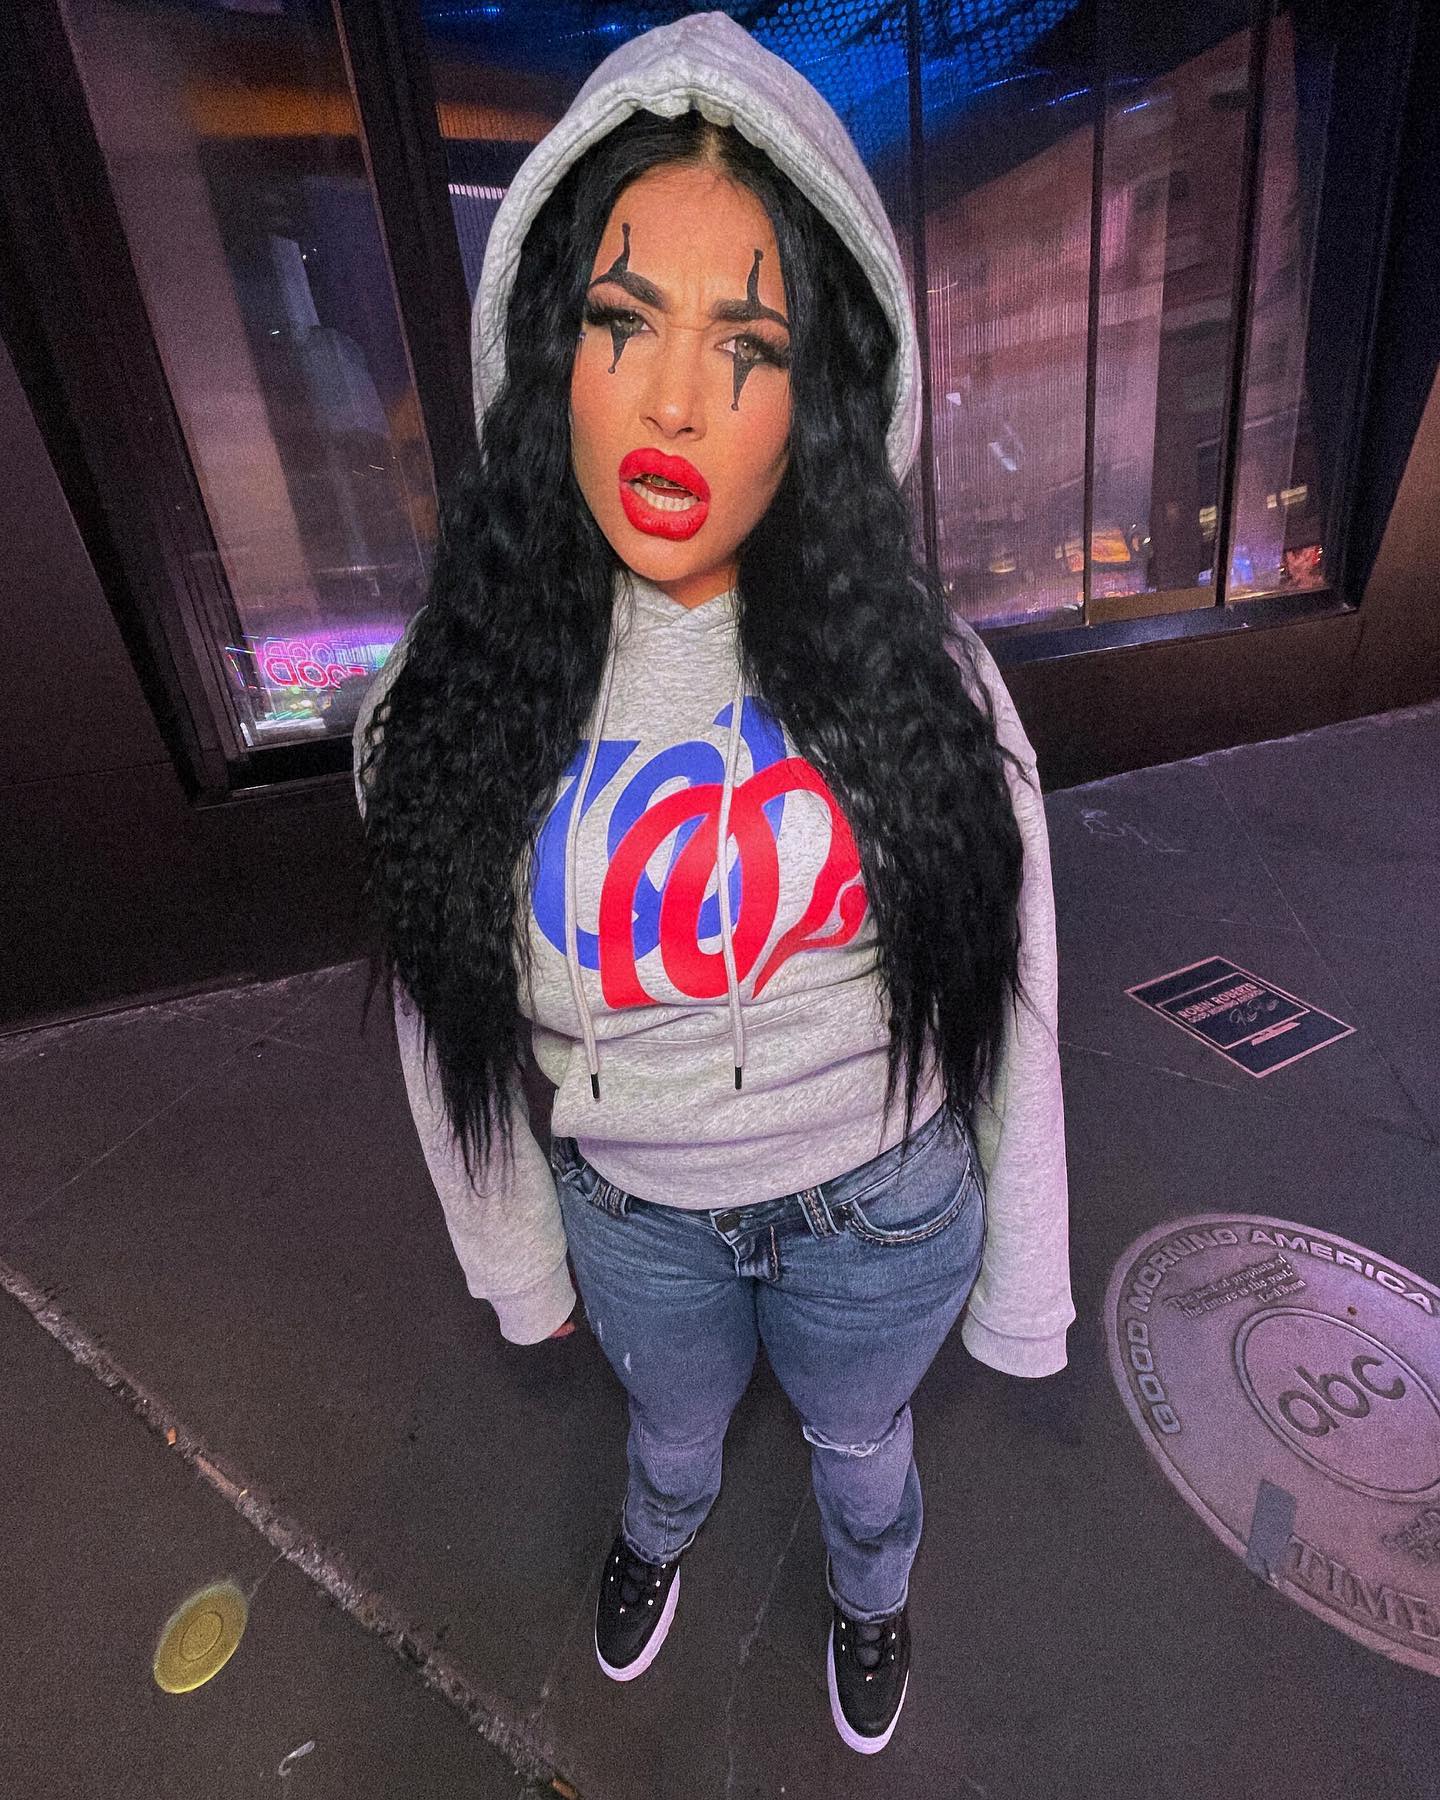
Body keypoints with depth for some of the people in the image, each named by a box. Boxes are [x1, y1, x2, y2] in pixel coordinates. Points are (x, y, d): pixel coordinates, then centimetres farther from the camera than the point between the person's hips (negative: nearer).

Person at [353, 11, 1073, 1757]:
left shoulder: (918, 675, -19)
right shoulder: (450, 695, -17)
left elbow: (1009, 1011, -10)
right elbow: (447, 1020, -5)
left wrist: (1022, 1283, -1)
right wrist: (518, 1262, 6)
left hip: (884, 1210, 0)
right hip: (637, 1214, 1)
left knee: (858, 1437, 32)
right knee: (674, 1424, 34)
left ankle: (869, 1592, 72)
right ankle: (657, 1539, 75)